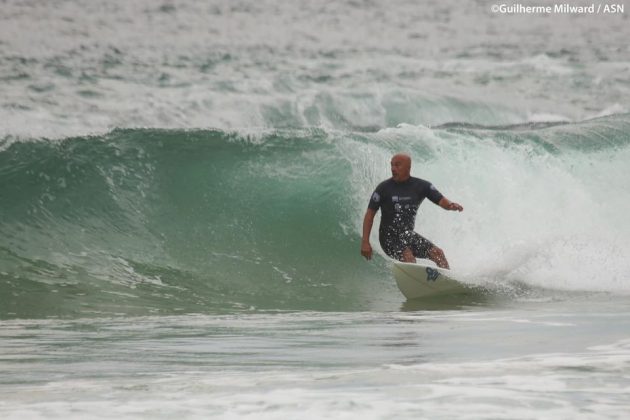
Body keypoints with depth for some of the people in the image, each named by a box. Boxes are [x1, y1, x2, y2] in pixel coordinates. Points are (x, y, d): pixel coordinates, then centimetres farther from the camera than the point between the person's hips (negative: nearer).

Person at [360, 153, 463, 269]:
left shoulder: (421, 186, 0)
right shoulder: (384, 188, -7)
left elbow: (441, 201, -5)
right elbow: (370, 214, -4)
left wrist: (451, 205, -31)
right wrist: (365, 242, -10)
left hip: (408, 234, 4)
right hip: (389, 236, -4)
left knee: (437, 253, -12)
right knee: (408, 257, -30)